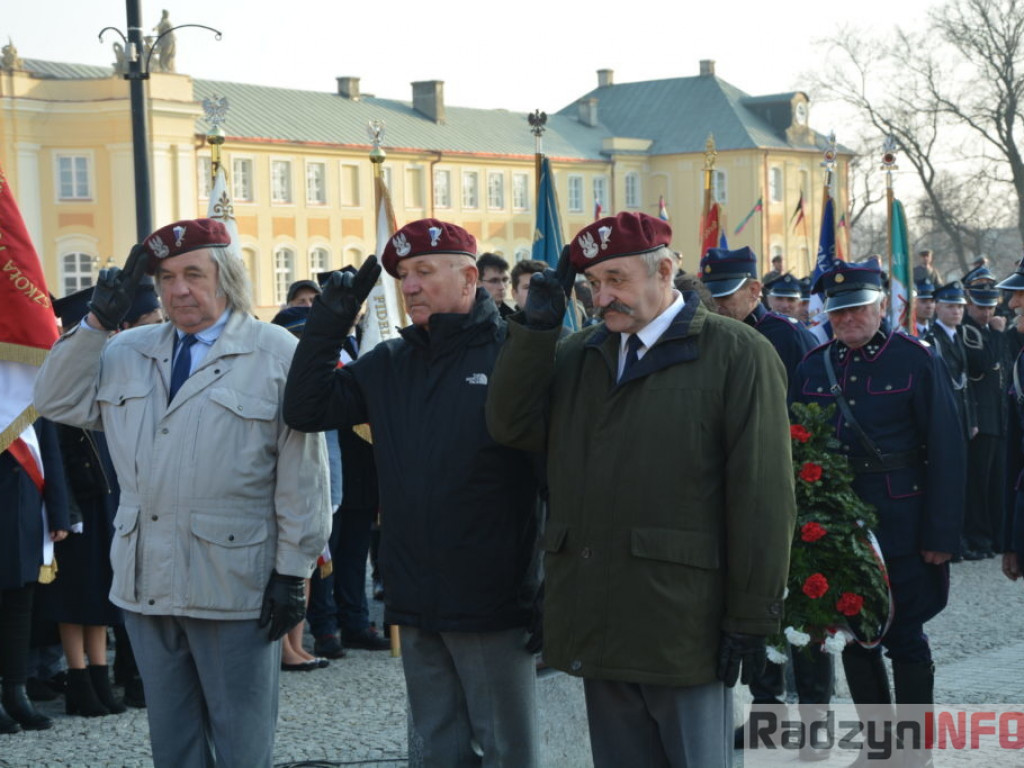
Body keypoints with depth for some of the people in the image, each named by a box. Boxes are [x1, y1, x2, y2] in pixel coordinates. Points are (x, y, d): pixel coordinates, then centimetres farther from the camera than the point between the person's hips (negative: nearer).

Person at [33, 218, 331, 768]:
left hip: (234, 587, -5)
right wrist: (97, 321, -2)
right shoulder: (127, 352, 13)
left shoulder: (278, 355, -4)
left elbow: (303, 474, -6)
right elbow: (57, 402, 7)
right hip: (146, 582, 5)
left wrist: (293, 571, -8)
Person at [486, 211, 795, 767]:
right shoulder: (576, 355, 15)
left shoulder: (737, 355, -5)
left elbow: (762, 497, -8)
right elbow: (511, 425, 2)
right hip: (599, 629, 6)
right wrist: (535, 325, -5)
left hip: (684, 629, -5)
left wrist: (752, 618, -11)